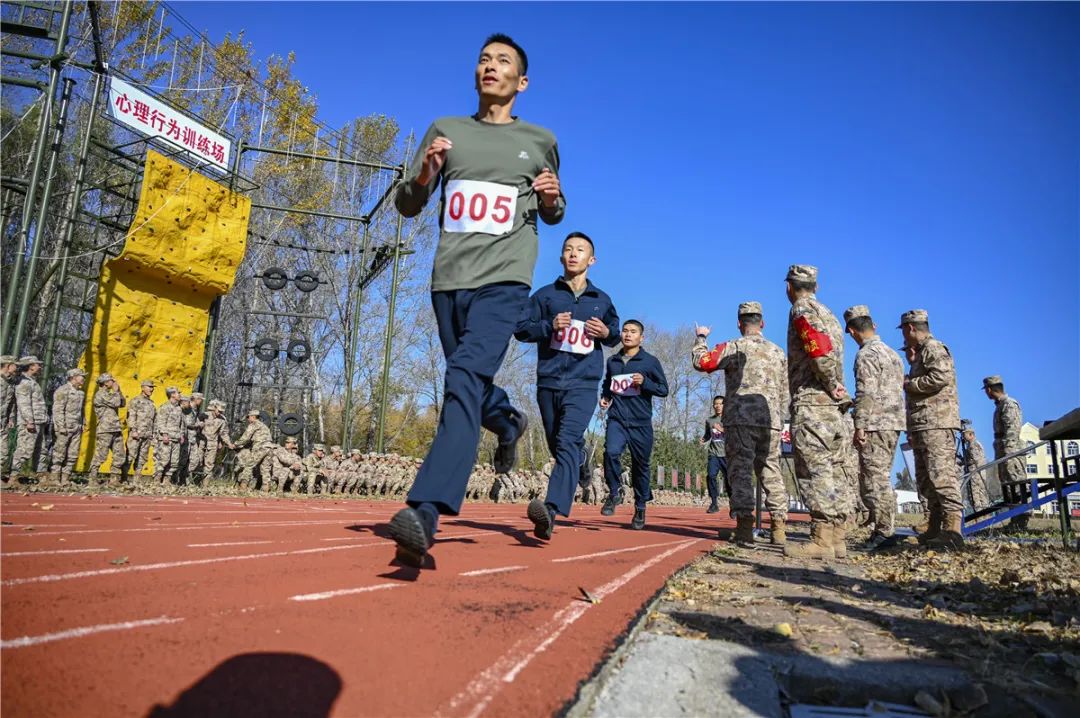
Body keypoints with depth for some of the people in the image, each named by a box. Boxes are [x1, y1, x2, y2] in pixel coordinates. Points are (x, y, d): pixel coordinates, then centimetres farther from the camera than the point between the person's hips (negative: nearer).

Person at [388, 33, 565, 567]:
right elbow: (407, 206, 13)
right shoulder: (445, 130, 14)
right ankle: (507, 422, 47)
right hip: (449, 278, 4)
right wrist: (424, 174, -9)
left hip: (504, 279, -4)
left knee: (466, 380, -24)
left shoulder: (539, 142, 13)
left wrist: (551, 197, -2)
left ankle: (426, 512, -32)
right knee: (469, 382, 13)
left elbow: (552, 214, 22)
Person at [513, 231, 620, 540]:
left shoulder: (602, 300, 13)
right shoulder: (545, 294, 8)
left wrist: (607, 332, -1)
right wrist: (550, 326, -13)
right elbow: (521, 329, 4)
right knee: (558, 445, 12)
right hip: (548, 383, 2)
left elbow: (614, 335, 23)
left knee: (567, 442, -21)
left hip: (583, 384, -2)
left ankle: (551, 510, -34)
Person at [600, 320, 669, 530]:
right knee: (611, 452, -24)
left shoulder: (650, 361, 2)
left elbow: (663, 389, 2)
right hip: (617, 419, 1)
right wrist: (604, 397, 7)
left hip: (641, 423, -1)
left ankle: (640, 508, 24)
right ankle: (614, 492, 1)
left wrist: (644, 382, -14)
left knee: (640, 465, 6)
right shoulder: (612, 361, 11)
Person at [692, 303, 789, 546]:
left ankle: (745, 528, -10)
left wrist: (701, 338, 14)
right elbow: (785, 395, 17)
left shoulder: (733, 348, 1)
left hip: (740, 419, -4)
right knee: (771, 471, 10)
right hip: (770, 421, 4)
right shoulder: (778, 352, 16)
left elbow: (701, 362, -3)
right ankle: (779, 527, 8)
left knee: (741, 471, -3)